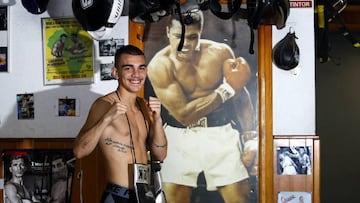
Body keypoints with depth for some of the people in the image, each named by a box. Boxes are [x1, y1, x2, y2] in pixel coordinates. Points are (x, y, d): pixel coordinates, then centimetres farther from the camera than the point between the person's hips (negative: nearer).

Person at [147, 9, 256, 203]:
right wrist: (227, 88, -18)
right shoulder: (159, 65, -14)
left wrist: (250, 137, -3)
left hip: (220, 134, 1)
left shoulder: (220, 52, -8)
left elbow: (242, 95, 3)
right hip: (180, 137, -1)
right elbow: (184, 114, -19)